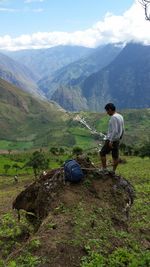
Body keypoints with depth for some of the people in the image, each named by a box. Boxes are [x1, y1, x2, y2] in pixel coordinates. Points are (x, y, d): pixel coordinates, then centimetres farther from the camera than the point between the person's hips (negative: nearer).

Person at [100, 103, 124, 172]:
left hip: (111, 140, -9)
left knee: (102, 153, 3)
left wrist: (111, 141, -25)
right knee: (115, 156, 11)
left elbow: (115, 131, -25)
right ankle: (113, 171, 19)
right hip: (117, 140, 9)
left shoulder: (113, 117, -18)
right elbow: (122, 129, 17)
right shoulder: (120, 116, 11)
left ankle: (104, 169, 6)